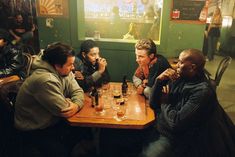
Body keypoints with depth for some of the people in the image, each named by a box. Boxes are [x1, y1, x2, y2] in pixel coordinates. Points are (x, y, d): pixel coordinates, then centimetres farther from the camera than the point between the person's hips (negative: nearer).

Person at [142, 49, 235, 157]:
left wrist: (165, 103, -9)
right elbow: (153, 104, 3)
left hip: (174, 138, -7)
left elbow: (176, 123, -26)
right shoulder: (180, 78, -1)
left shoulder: (203, 91, -22)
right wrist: (159, 81, -11)